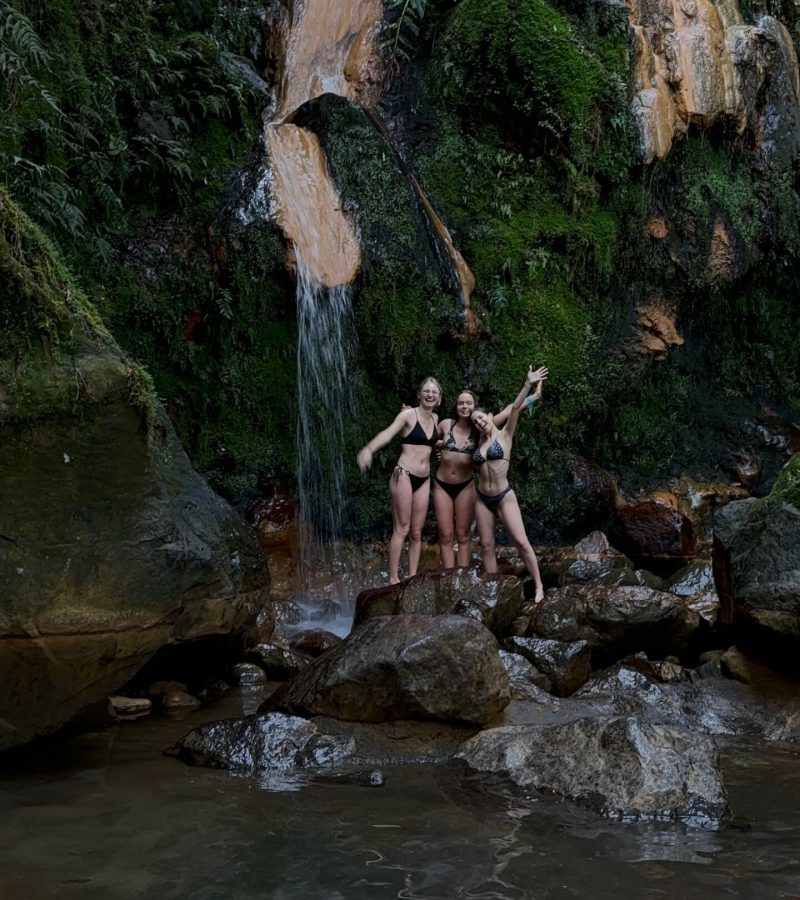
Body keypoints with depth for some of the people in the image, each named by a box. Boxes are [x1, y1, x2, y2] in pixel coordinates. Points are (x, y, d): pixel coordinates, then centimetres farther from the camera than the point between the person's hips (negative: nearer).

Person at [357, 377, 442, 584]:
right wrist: (368, 449, -43)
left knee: (416, 533, 7)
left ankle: (412, 578, 12)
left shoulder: (435, 419, 11)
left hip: (423, 480, 6)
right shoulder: (408, 414, -8)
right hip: (404, 475, -6)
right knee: (401, 530, -7)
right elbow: (388, 433, -25)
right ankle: (393, 579, -3)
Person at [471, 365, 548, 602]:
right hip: (482, 498, 5)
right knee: (486, 545, 5)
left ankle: (539, 586, -4)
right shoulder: (481, 441, 9)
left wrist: (528, 386, -27)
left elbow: (515, 408, -17)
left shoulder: (504, 434, -3)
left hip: (504, 496, -5)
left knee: (521, 541, -11)